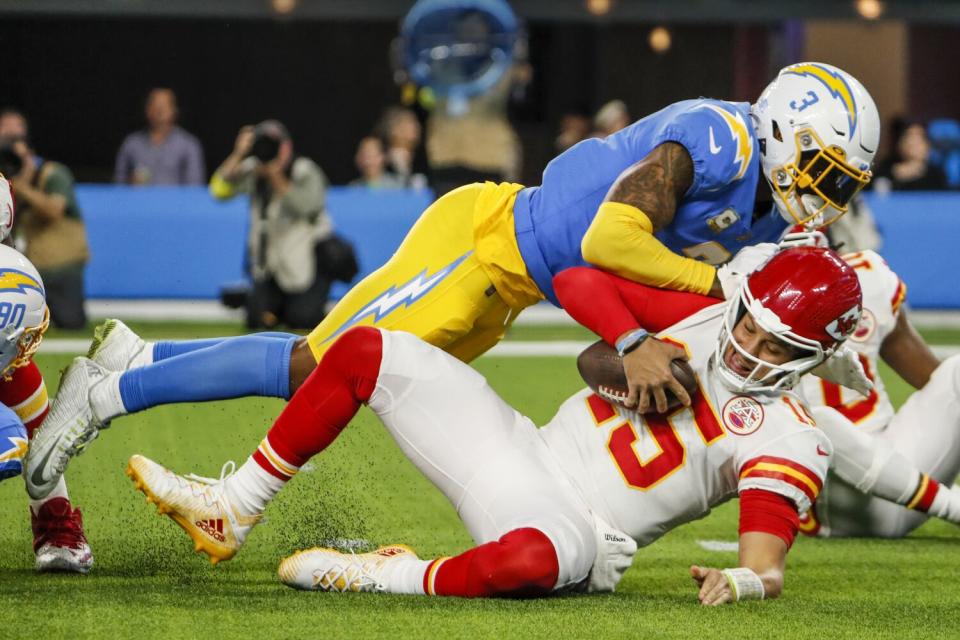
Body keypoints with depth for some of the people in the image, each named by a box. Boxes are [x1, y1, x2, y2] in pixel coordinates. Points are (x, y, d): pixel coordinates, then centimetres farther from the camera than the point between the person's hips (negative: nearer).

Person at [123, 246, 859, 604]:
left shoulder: (784, 441, -12)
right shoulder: (707, 318, 5)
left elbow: (768, 565, -24)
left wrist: (744, 580, -43)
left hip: (572, 531, -7)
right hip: (522, 457, 7)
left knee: (532, 558, -47)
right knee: (366, 351, 3)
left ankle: (392, 578, -18)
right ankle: (231, 512, 10)